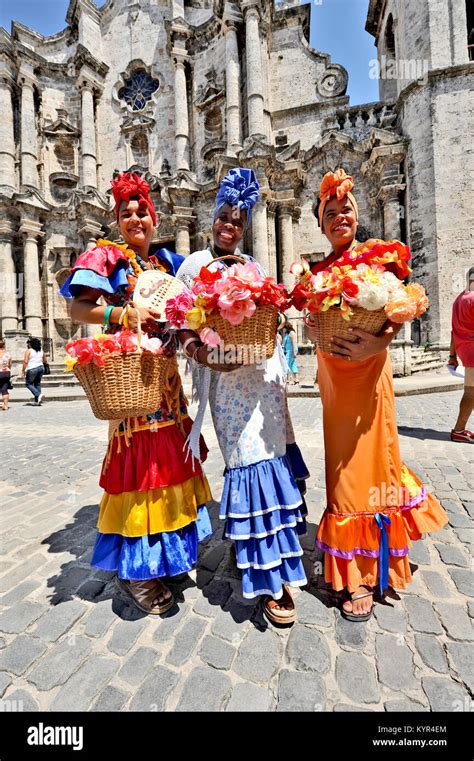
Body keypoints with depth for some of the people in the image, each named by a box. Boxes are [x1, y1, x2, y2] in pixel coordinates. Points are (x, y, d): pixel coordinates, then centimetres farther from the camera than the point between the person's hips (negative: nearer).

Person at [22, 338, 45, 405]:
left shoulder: (28, 351, -7)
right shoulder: (41, 351, 11)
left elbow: (25, 361, -12)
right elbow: (44, 361, 17)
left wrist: (23, 371, -7)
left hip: (32, 369, -6)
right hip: (41, 368, 6)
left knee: (28, 383, 9)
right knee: (37, 384, 13)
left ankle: (38, 394, -11)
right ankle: (37, 401, 11)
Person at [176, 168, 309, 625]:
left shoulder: (253, 266, 21)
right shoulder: (194, 265, 8)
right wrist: (198, 350, -20)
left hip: (264, 369, 5)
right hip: (224, 374, -5)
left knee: (273, 457, 7)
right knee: (250, 463, -7)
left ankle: (271, 550, 32)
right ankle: (269, 580, 7)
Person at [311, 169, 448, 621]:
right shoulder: (316, 272, 11)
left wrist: (380, 342, -24)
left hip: (368, 374, -3)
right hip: (333, 376, 3)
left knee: (368, 462, 0)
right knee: (343, 469, 8)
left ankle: (365, 575, 20)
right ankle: (357, 576, 29)